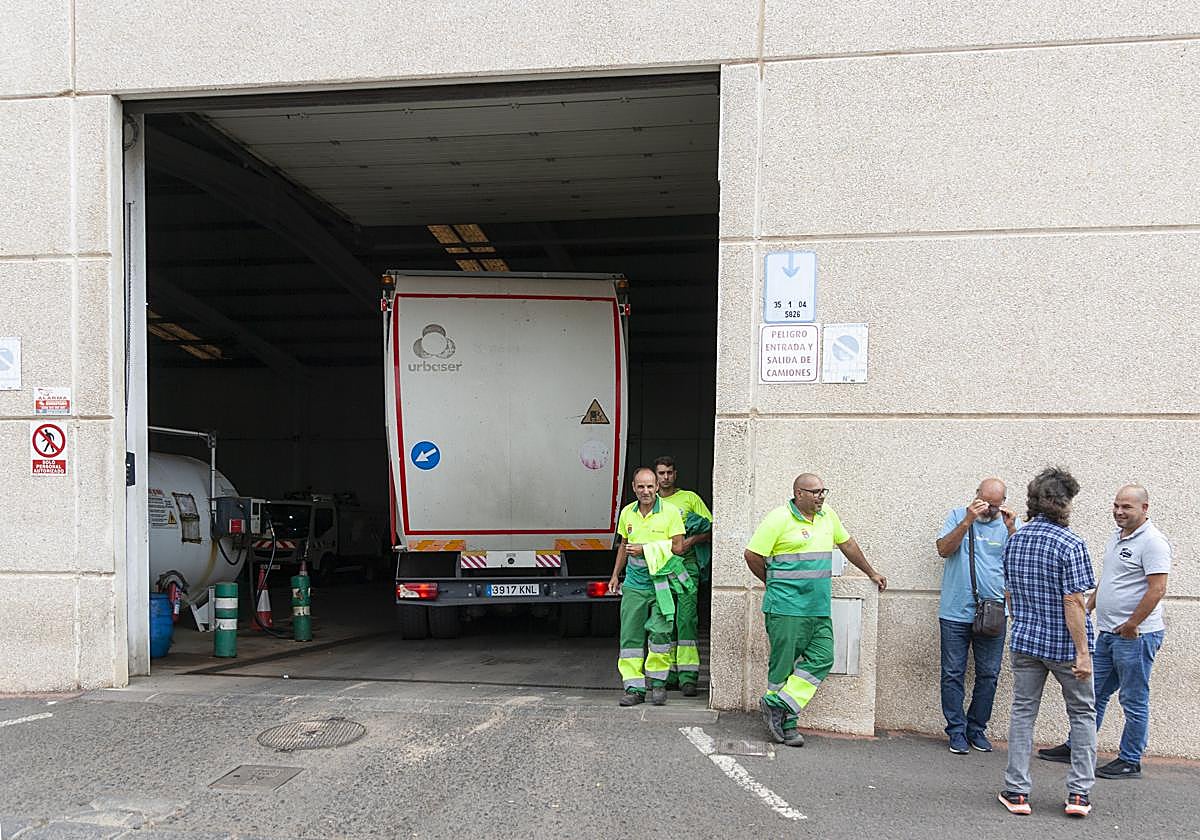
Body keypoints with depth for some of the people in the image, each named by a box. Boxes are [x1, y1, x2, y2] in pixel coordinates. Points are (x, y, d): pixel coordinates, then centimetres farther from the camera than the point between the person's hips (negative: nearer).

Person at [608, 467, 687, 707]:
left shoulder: (670, 512, -6)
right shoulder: (627, 513, 9)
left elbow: (677, 547, -8)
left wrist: (645, 549, -14)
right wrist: (615, 575, 20)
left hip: (661, 581, -4)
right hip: (635, 583, 4)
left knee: (660, 631, -11)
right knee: (631, 635, 2)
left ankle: (658, 682, 7)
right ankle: (634, 687, 8)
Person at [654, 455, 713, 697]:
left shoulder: (689, 498, 5)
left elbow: (711, 530, 4)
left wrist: (692, 540, -12)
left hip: (685, 565, -4)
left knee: (686, 619, -12)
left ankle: (688, 676, -11)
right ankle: (669, 674, 15)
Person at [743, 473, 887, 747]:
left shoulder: (827, 515, 12)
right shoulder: (779, 519, -10)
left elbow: (847, 543, 26)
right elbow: (752, 555, -8)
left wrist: (871, 573, 31)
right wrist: (772, 582, 5)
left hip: (819, 609, 7)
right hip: (787, 607, -7)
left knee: (822, 658, -2)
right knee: (783, 663, 0)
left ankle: (777, 705, 3)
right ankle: (786, 724, 11)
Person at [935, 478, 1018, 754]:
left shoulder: (1009, 523, 6)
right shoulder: (958, 516, 3)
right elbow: (944, 549, -9)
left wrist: (1011, 530, -14)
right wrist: (968, 521, -17)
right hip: (956, 613, -1)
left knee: (988, 675, 8)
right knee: (953, 674, 3)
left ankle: (977, 729, 22)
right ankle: (957, 731, 13)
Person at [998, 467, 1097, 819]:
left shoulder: (1013, 541, 3)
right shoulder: (1070, 545, -15)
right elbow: (1072, 602, -18)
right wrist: (1083, 652, -15)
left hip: (1025, 641, 4)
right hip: (1064, 644, -4)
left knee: (1022, 712, 10)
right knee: (1083, 714, 13)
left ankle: (1016, 792, 10)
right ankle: (1079, 793, 13)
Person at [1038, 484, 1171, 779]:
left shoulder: (1152, 542, -15)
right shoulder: (1117, 537, 14)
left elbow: (1157, 589, -22)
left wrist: (1130, 626, -19)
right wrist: (1088, 608, 18)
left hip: (1136, 636, -9)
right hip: (1108, 633, 9)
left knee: (1134, 701, 3)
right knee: (1094, 693, 15)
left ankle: (1130, 761, 14)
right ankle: (1075, 748, 25)